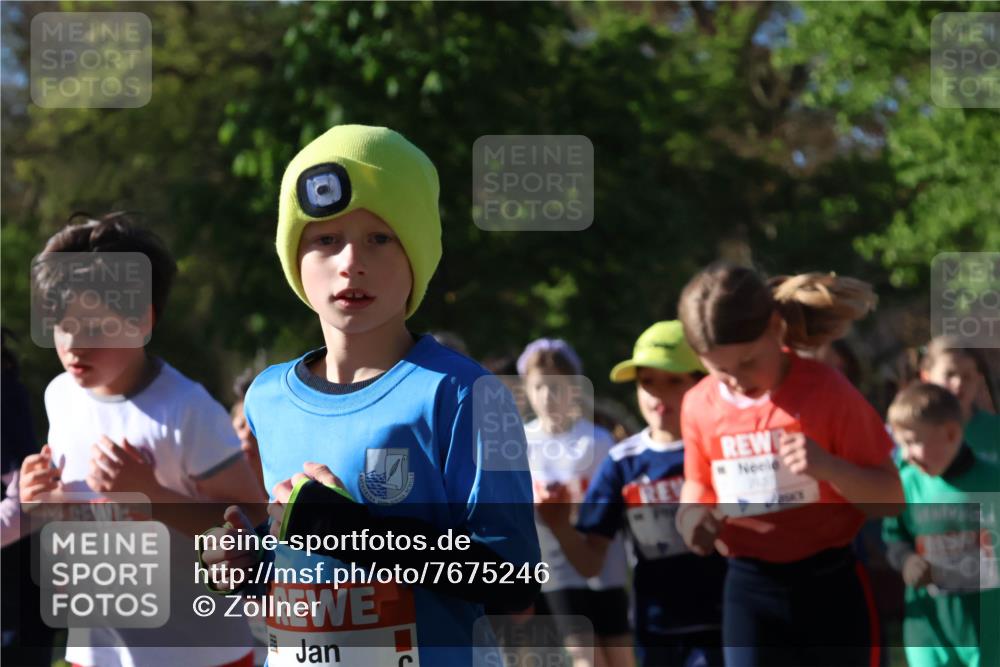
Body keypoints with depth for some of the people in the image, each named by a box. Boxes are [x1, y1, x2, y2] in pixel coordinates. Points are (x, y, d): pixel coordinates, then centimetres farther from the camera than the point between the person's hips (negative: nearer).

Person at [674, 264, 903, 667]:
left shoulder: (827, 392, -13)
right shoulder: (700, 407, -2)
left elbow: (890, 497, -10)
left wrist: (829, 467, -29)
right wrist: (690, 516, -9)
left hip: (831, 589, -2)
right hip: (750, 591, 2)